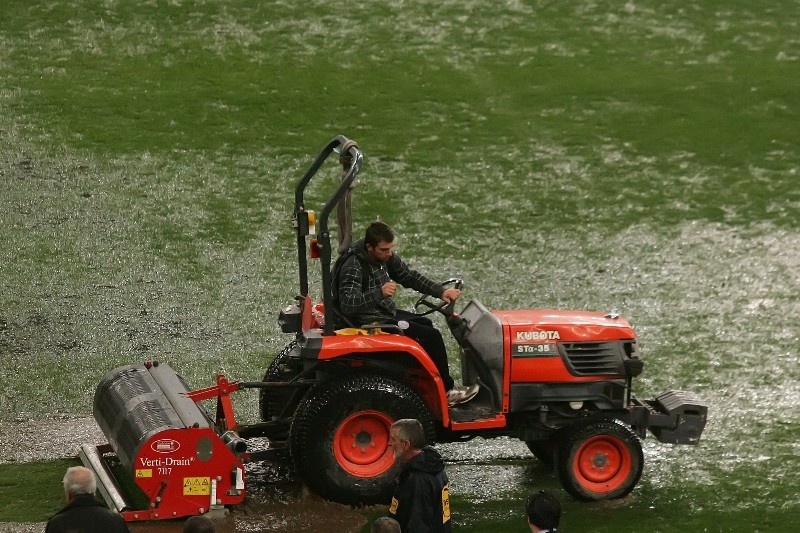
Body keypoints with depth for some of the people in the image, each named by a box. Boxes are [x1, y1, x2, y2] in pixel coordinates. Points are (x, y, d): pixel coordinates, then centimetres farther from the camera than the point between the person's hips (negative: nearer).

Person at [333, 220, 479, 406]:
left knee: (426, 324, 24)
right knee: (431, 336, -12)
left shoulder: (385, 256, 0)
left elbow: (409, 276, 9)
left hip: (385, 313, 10)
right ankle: (446, 392, 2)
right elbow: (347, 305, -36)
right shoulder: (353, 265, -27)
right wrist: (379, 293, -48)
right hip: (369, 322, -10)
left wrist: (441, 291, -3)